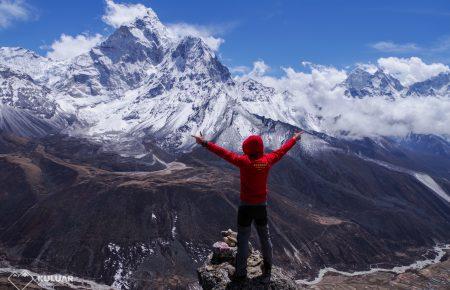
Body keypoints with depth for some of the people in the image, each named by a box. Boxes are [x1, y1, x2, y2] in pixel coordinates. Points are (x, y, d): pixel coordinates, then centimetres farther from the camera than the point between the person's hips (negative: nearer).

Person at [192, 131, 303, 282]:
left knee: (243, 240, 7)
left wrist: (205, 143, -20)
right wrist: (294, 139, 24)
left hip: (246, 206, -4)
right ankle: (267, 269, 35)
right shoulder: (267, 160, -7)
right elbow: (281, 151, 8)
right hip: (262, 206, 4)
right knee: (265, 237, 20)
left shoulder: (244, 161, -19)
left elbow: (225, 153, -22)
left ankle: (241, 273, 13)